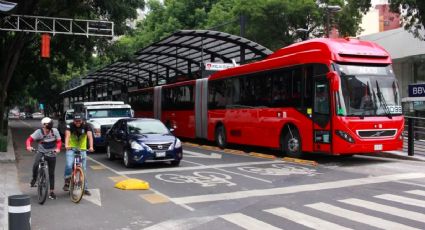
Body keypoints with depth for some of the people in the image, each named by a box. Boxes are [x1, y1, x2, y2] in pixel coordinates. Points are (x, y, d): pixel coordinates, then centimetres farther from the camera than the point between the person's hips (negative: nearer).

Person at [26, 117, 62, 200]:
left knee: (51, 173, 6)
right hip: (41, 152, -2)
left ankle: (51, 192, 17)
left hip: (52, 154, 2)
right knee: (35, 165, -31)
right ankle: (34, 179, 0)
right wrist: (29, 146, -36)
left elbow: (59, 141, -6)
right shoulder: (39, 132, -14)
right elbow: (29, 139, -15)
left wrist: (58, 148, -25)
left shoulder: (55, 131, -9)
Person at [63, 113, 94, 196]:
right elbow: (67, 135, -31)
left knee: (83, 169, 3)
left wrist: (91, 147, -43)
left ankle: (85, 188, 13)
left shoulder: (86, 126, -12)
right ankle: (67, 183, -3)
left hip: (82, 149, 1)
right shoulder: (70, 126, -14)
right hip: (71, 149, -1)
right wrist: (66, 145, -50)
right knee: (69, 165, -23)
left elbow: (90, 136, -26)